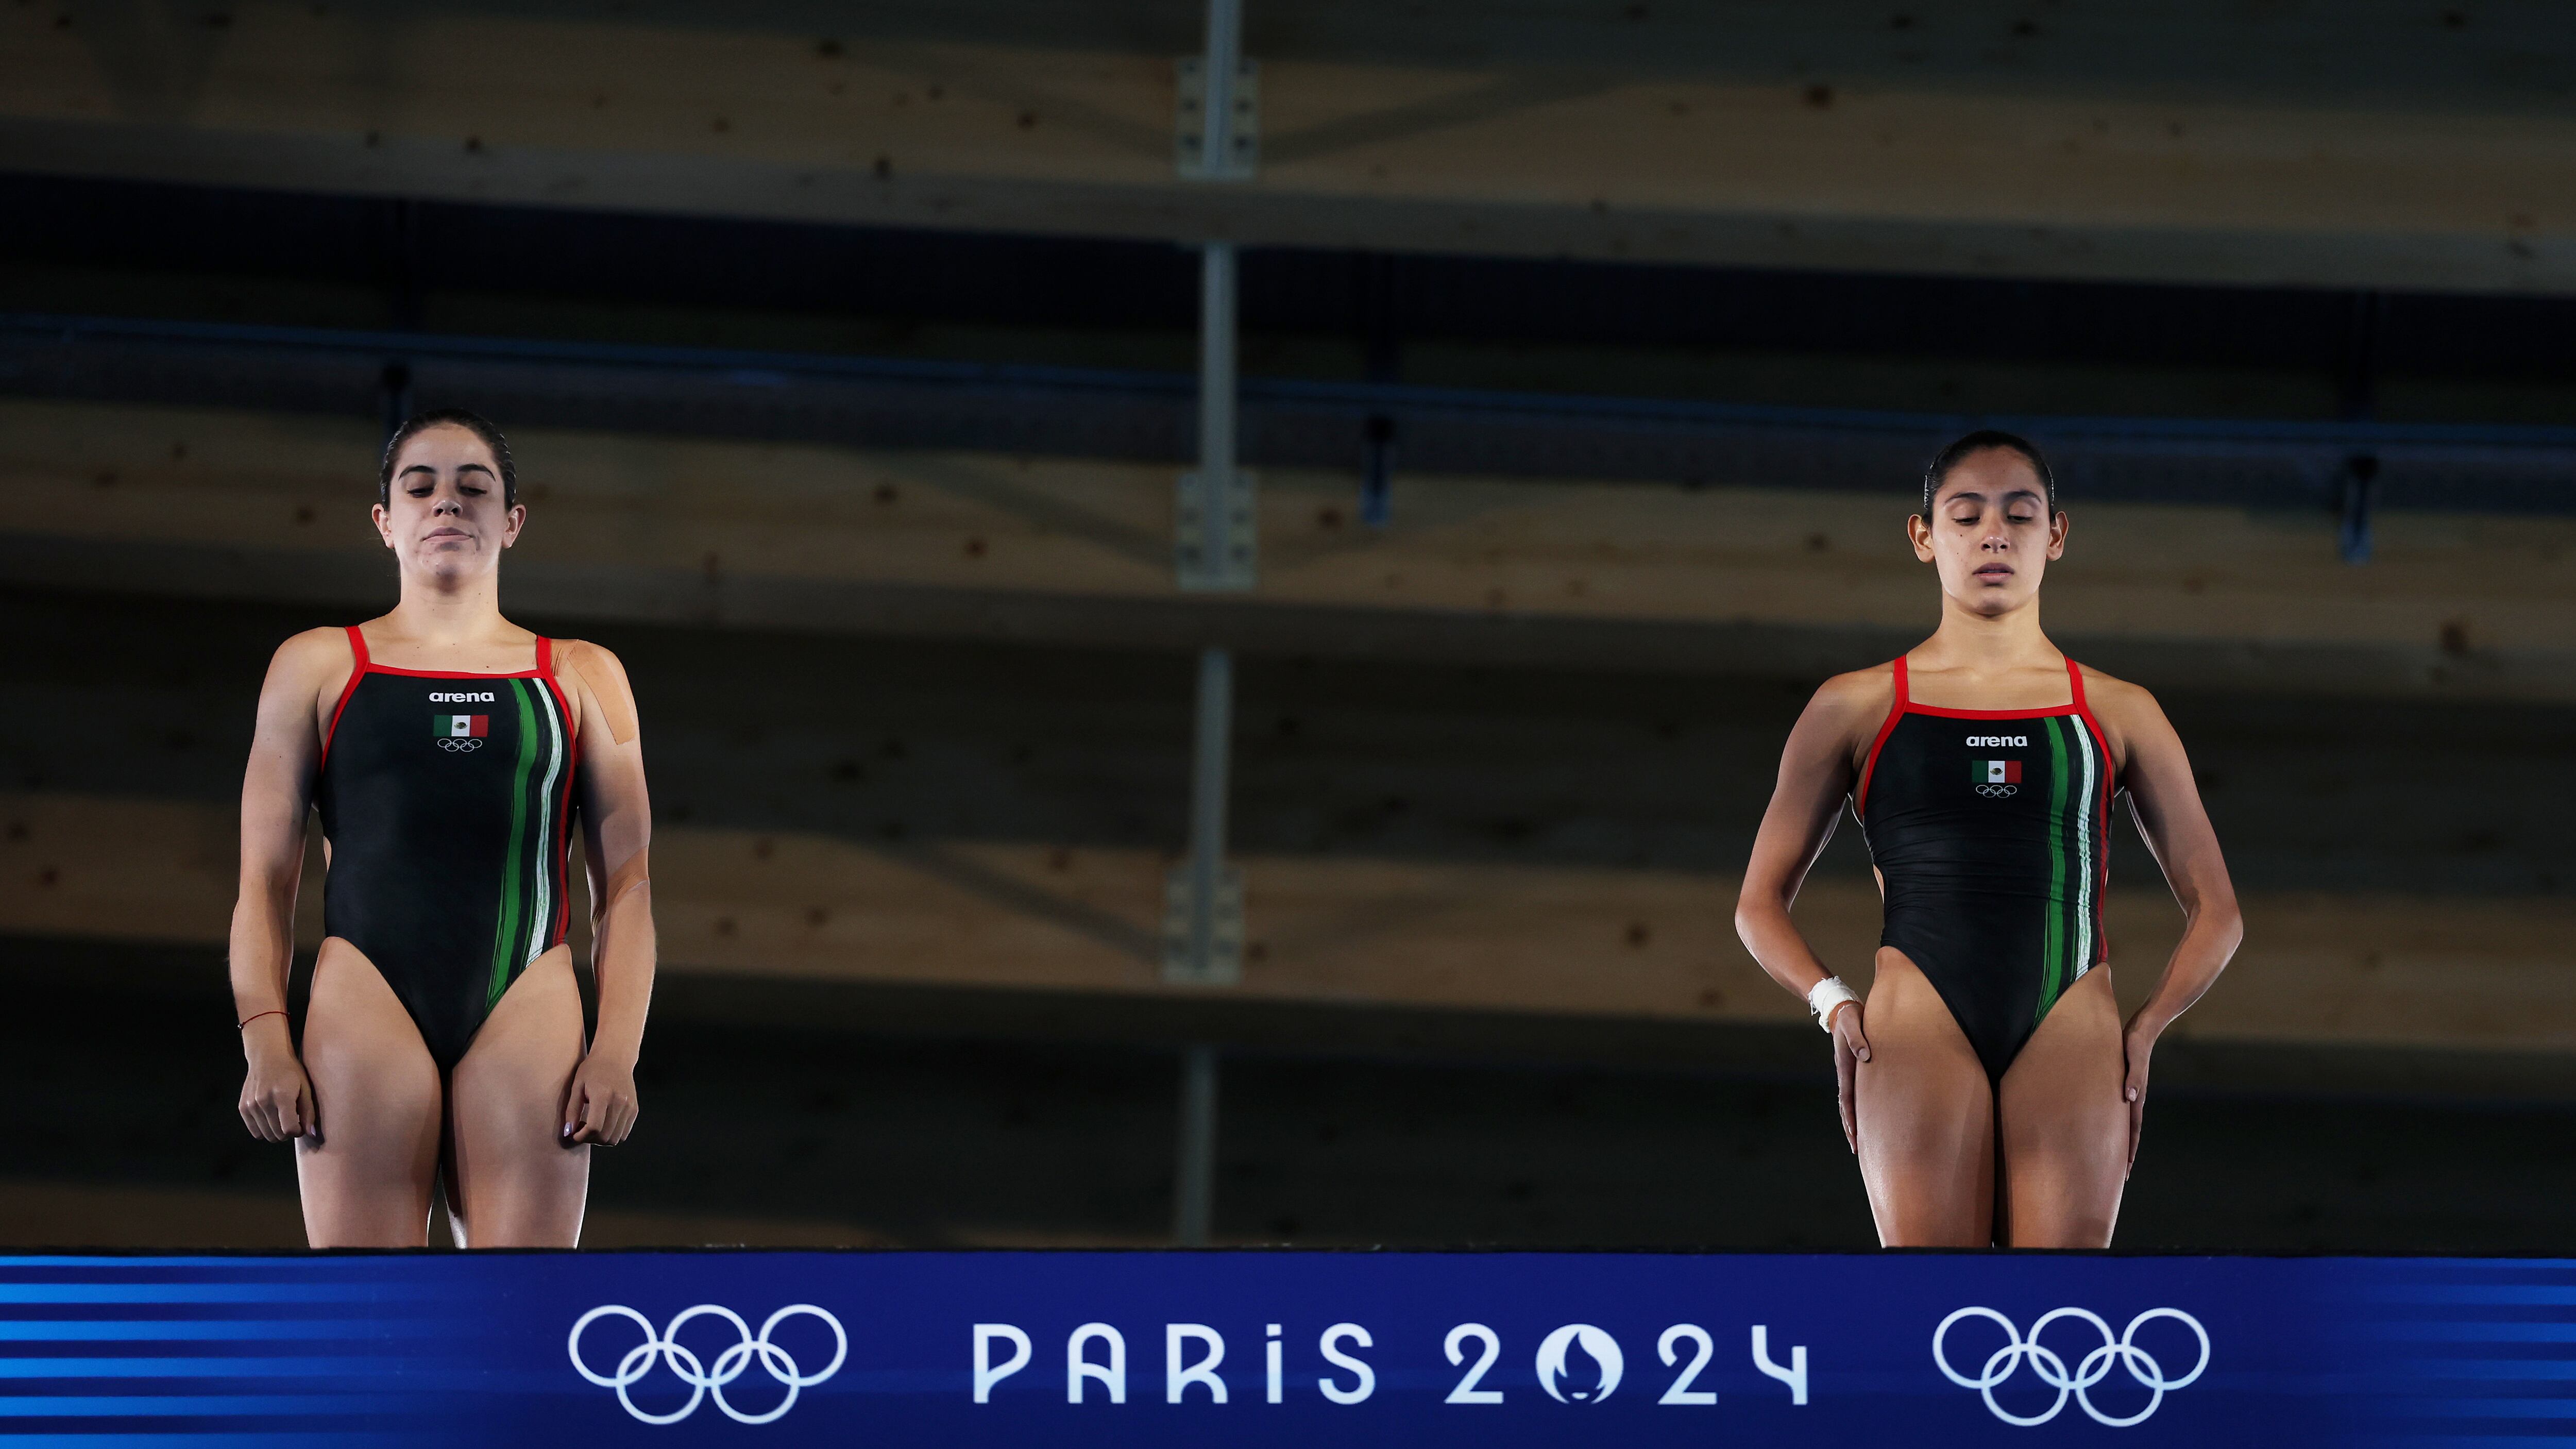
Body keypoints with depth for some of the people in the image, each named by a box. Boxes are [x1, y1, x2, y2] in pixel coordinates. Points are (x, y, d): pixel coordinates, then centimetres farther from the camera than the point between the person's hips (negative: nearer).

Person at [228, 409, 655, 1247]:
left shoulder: (583, 678, 18)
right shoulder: (319, 666, 16)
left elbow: (625, 883, 13)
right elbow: (265, 877, 12)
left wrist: (618, 1049, 0)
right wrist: (264, 1038, -2)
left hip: (528, 1015, 1)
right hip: (367, 1010, -1)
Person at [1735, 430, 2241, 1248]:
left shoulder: (2118, 715, 14)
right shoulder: (1857, 708, 12)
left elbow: (2216, 913, 19)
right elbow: (1760, 904, 16)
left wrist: (2147, 1028, 3)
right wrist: (1832, 1002, -1)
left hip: (2069, 1034, 1)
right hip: (1920, 1028, -1)